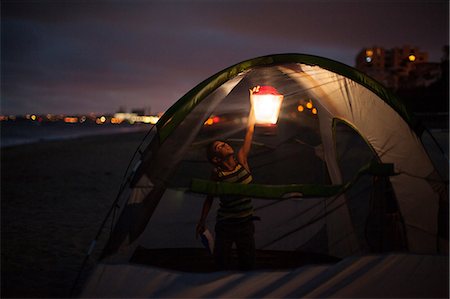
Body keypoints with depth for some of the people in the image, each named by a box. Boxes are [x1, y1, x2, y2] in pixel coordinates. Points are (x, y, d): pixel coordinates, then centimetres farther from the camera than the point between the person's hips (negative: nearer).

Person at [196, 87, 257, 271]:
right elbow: (209, 199, -1)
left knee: (247, 265, 11)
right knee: (222, 266, 2)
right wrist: (202, 222, 2)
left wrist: (253, 103, -8)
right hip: (225, 226, -3)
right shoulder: (217, 174, -14)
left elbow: (250, 130, -7)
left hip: (246, 223, 3)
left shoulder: (241, 160, -6)